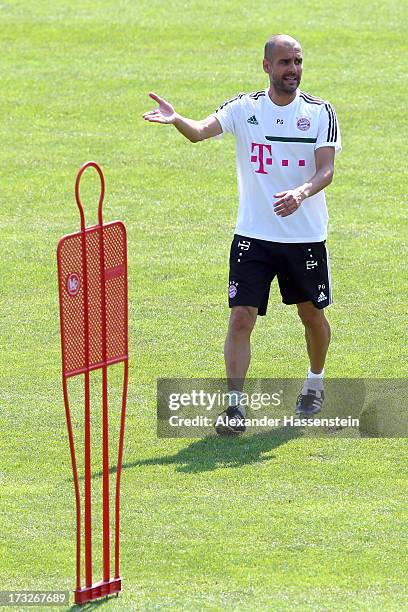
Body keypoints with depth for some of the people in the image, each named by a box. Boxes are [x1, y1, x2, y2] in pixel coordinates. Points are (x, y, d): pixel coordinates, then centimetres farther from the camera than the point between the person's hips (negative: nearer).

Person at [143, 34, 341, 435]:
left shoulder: (319, 112, -3)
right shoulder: (244, 108, -3)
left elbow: (326, 169, -11)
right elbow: (200, 131, -18)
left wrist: (301, 193, -32)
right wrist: (176, 120, -41)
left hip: (306, 236, 1)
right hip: (253, 235, 0)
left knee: (312, 313, 15)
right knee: (241, 316, -11)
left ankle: (315, 383, 41)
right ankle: (235, 405, -9)